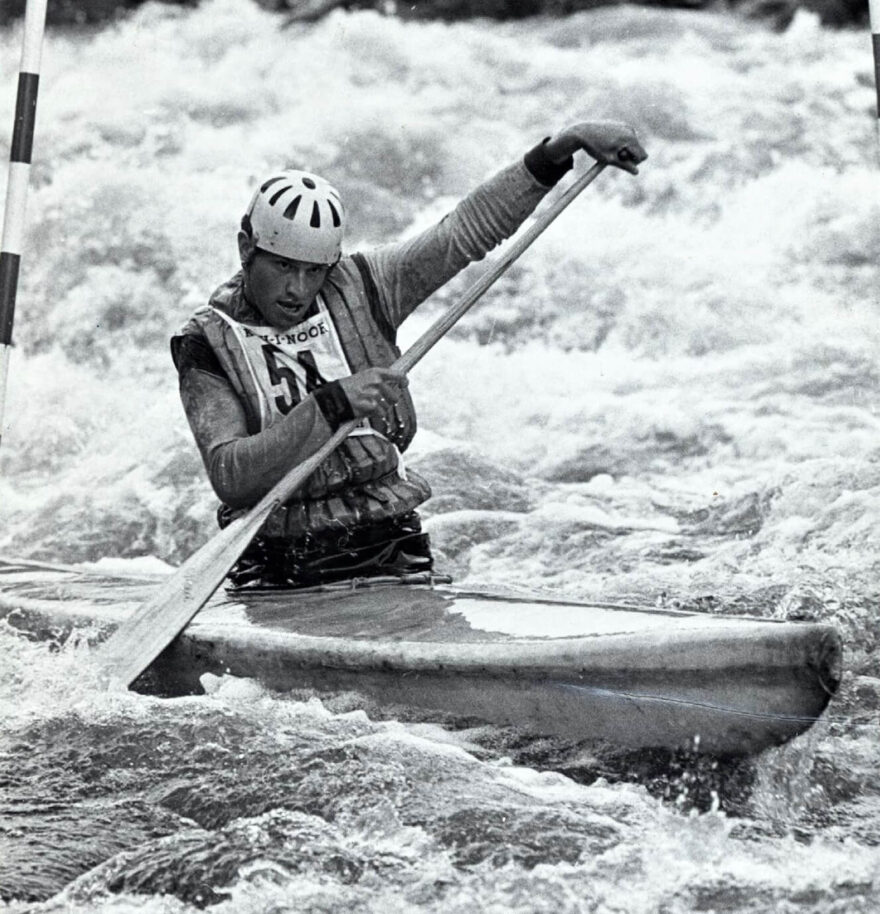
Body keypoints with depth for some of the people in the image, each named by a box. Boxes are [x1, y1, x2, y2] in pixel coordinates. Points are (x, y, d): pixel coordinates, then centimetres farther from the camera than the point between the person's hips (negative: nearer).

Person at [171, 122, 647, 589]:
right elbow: (229, 478, -14)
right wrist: (329, 407, -22)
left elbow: (467, 229, 6)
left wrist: (566, 146, -2)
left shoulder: (358, 290, 8)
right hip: (279, 572, -2)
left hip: (390, 550, 2)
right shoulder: (209, 343, -2)